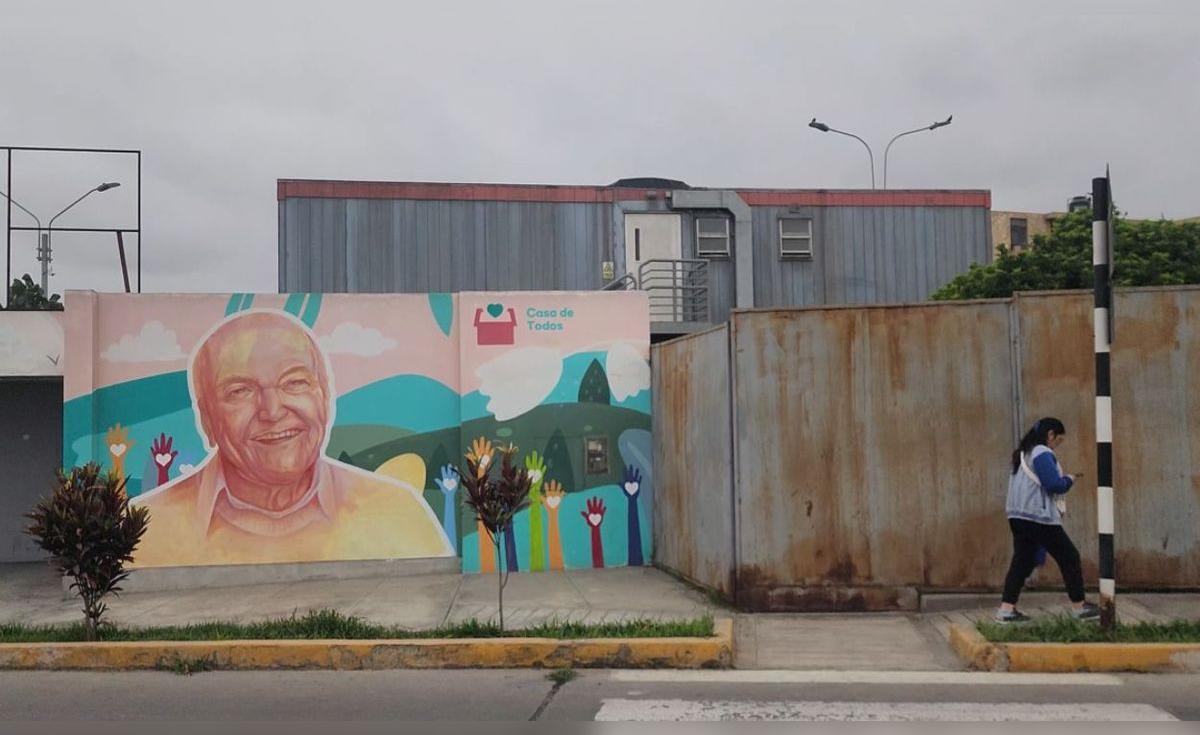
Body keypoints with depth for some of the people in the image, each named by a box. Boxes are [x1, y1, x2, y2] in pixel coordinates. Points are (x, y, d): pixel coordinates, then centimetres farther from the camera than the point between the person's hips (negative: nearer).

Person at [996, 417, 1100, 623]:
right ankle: (1079, 607, 15)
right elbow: (1054, 484, -19)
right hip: (1039, 517, -9)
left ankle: (1006, 609, 0)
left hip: (1018, 517, 9)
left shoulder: (1023, 453, 17)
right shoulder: (1042, 454, -13)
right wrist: (1069, 480, 0)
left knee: (1022, 561, 7)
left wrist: (1063, 481, 15)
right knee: (1069, 558, 5)